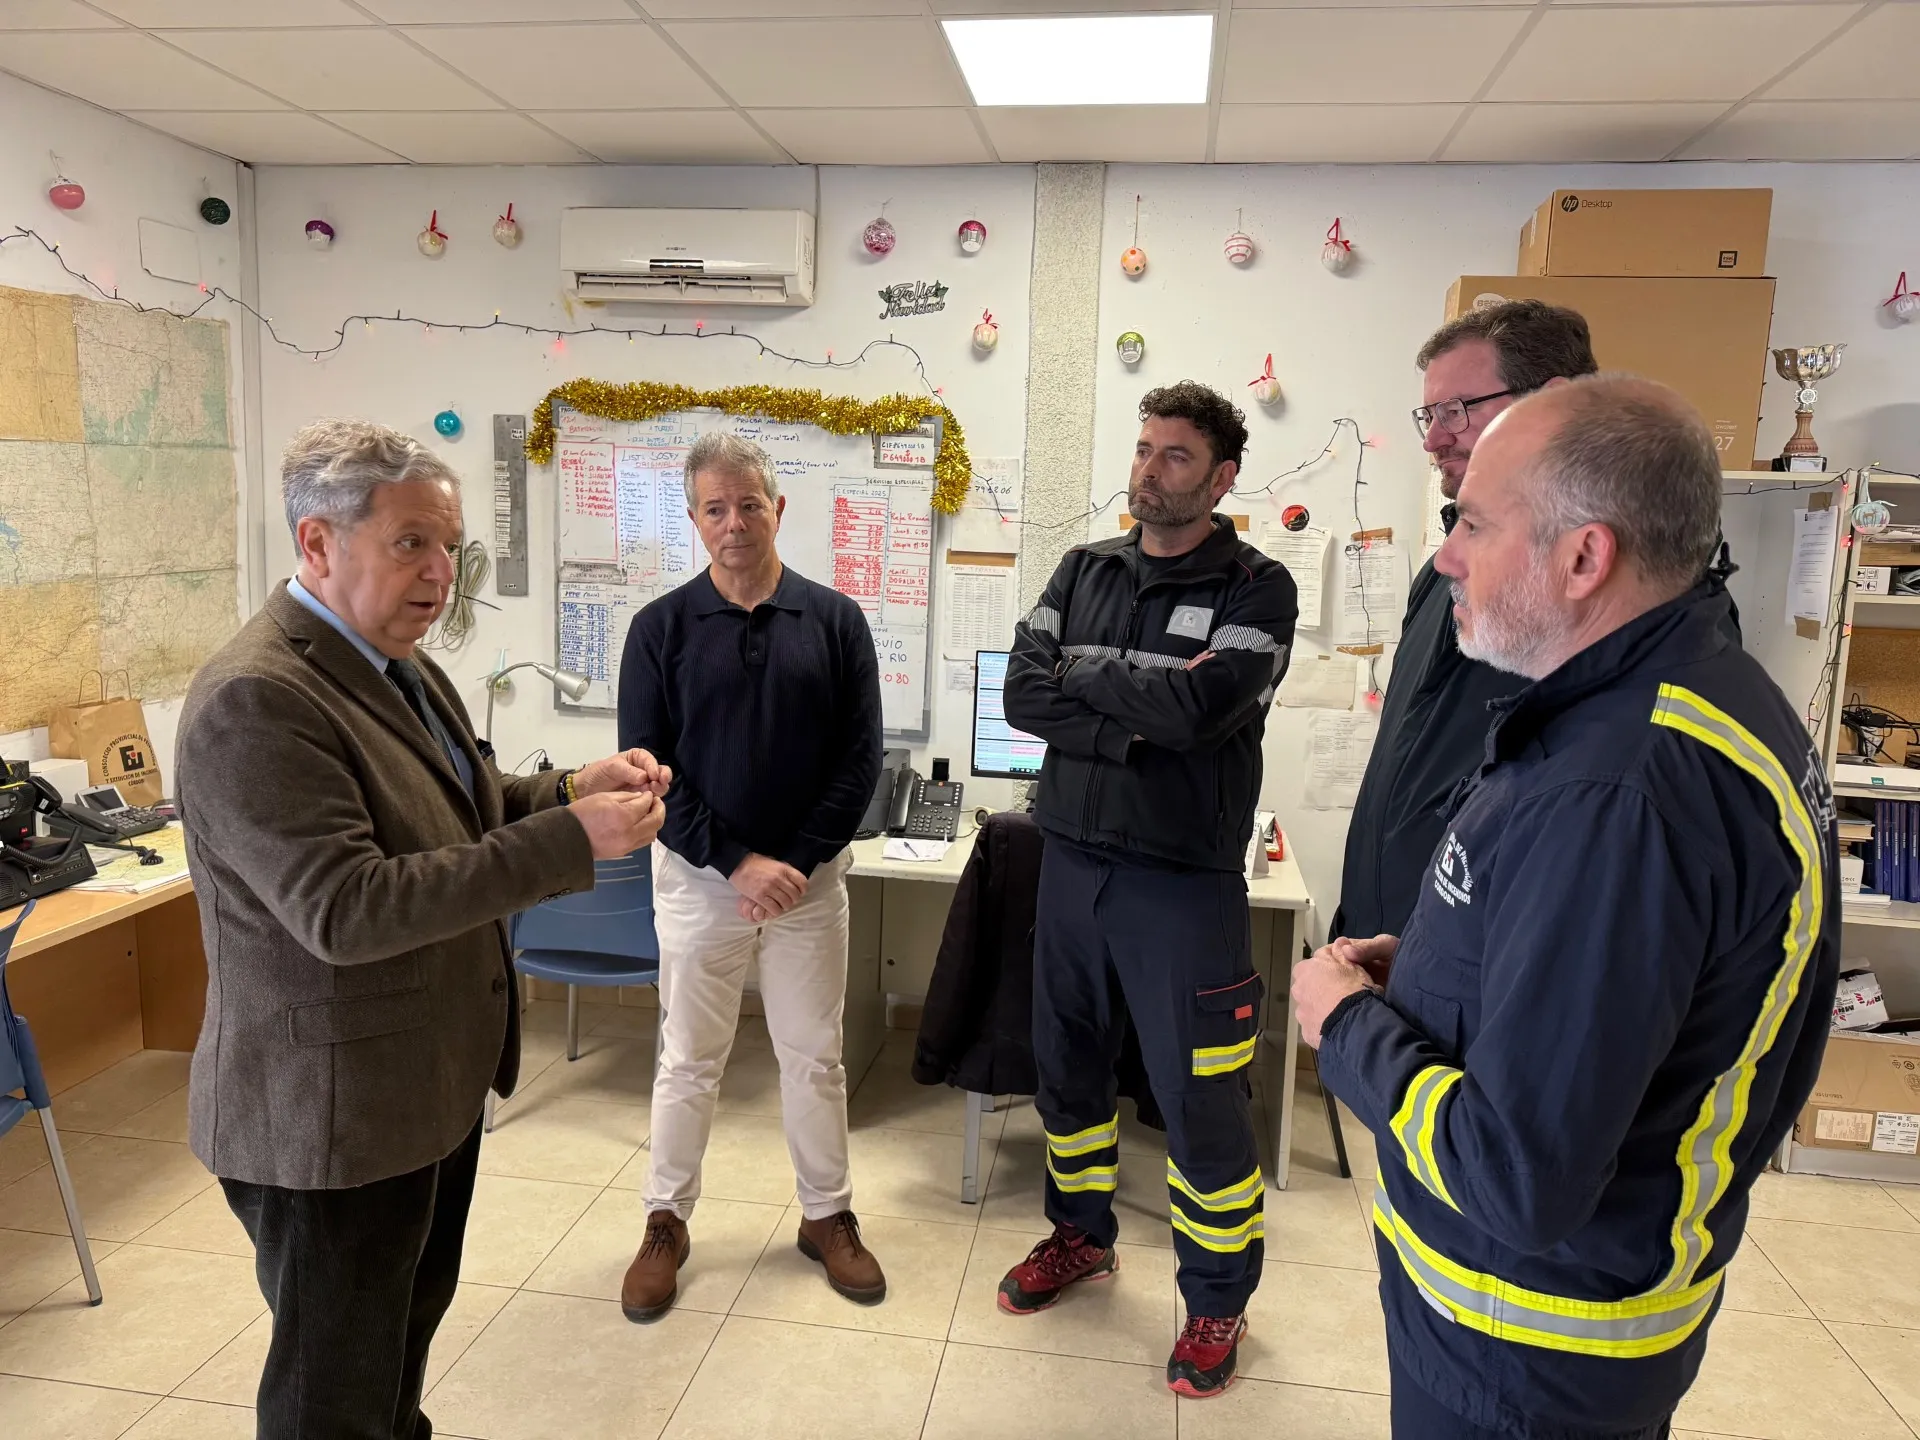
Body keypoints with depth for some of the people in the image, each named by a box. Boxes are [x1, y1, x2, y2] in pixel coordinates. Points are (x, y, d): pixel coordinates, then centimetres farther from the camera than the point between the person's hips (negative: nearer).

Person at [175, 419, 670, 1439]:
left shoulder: (396, 666, 6)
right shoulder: (254, 700, -25)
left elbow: (450, 812, 15)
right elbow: (345, 911, -30)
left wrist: (574, 789, -4)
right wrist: (570, 842, -32)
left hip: (434, 1080, 9)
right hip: (333, 1117, -9)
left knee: (408, 1327, 27)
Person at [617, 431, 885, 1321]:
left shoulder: (835, 620, -2)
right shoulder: (662, 628, -4)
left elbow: (859, 758, -3)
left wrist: (798, 862, -12)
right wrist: (739, 862, -15)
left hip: (809, 879, 1)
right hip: (698, 879, 0)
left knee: (814, 1056, 13)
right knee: (689, 1061, 12)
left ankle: (827, 1216, 31)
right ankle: (666, 1223, 31)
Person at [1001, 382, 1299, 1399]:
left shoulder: (1256, 588, -7)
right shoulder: (1083, 571, 7)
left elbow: (1197, 708, -23)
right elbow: (1021, 693, -5)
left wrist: (1083, 677, -9)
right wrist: (1141, 719, -16)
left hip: (1184, 881, -5)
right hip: (1071, 860, 5)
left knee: (1197, 1096, 4)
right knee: (1067, 1060, 18)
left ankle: (1218, 1299, 26)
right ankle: (1081, 1234, 42)